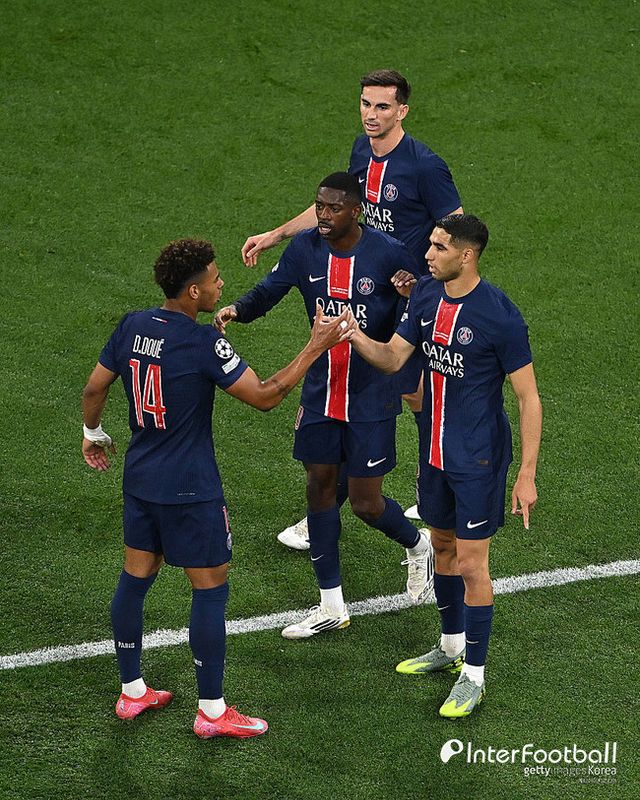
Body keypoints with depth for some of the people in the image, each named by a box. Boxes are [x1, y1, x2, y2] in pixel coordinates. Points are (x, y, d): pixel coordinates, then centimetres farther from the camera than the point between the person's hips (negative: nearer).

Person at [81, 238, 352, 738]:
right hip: (190, 490, -7)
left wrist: (94, 434, 28)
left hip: (140, 479, 8)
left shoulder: (132, 326, -1)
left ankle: (132, 692, 28)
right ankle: (212, 712, 10)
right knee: (211, 588, 3)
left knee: (136, 578, 16)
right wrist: (316, 347, -12)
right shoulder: (203, 343, -21)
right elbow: (265, 396, -18)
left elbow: (94, 388, 10)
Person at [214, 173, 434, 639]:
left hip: (371, 395, -4)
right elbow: (269, 292, 1)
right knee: (320, 487, 7)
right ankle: (332, 607, 19)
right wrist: (238, 310, -21)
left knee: (366, 503, -1)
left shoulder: (388, 254, -14)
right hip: (321, 388, 5)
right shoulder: (305, 248, -4)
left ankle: (418, 546, 34)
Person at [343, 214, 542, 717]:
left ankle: (473, 676, 11)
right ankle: (452, 648, 39)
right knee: (443, 546, 20)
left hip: (478, 458, -7)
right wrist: (353, 335, -16)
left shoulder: (500, 316, -20)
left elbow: (529, 397, -15)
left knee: (471, 564, -1)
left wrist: (527, 475, -17)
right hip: (435, 449, 7)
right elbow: (392, 359, 5)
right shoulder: (426, 297, 0)